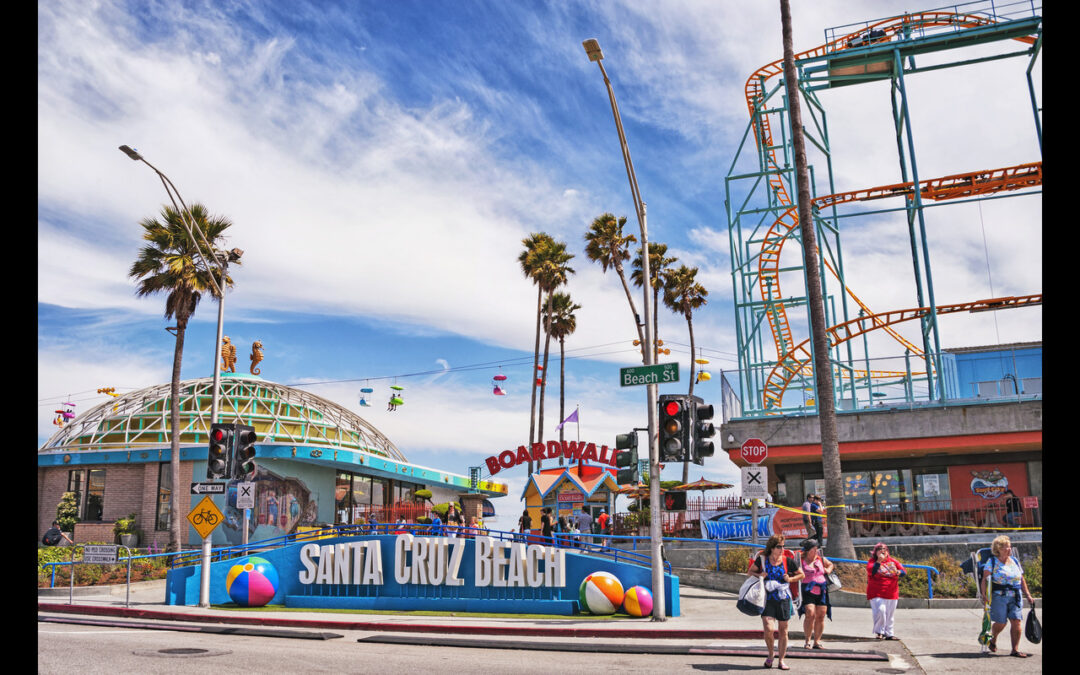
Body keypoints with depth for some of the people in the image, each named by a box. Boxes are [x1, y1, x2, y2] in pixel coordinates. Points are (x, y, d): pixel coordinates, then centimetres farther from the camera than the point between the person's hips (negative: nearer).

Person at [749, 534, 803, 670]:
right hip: (767, 599, -1)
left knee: (783, 631, 6)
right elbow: (751, 571, 11)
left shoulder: (787, 561, -1)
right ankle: (770, 655, 13)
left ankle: (781, 661, 21)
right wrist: (759, 575, -9)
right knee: (768, 629, -14)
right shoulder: (762, 559, -3)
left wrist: (790, 579, -5)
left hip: (783, 599, 1)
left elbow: (801, 575, 12)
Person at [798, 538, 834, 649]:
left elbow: (831, 564, 32)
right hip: (808, 592, -5)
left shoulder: (821, 559, 13)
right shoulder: (801, 561, -2)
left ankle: (817, 641, 12)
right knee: (810, 614, -16)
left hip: (822, 591, 5)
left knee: (820, 616, 2)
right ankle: (807, 641, -3)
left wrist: (828, 570, 13)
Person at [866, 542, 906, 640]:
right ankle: (879, 632, -5)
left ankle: (889, 634, 27)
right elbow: (871, 571, -23)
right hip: (877, 594, -5)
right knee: (880, 611, -21)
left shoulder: (893, 561, 10)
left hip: (891, 594, 5)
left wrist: (897, 572, -16)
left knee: (889, 614, 12)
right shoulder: (872, 561, -3)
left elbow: (904, 572, 6)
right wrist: (879, 560, -27)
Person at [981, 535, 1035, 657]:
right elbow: (985, 580, -7)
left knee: (1016, 622, -5)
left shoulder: (1015, 561, 14)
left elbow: (1022, 580, 21)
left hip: (1015, 597, 4)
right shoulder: (992, 562, -1)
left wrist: (1028, 595, 16)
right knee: (1001, 623, -3)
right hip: (999, 596, -4)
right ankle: (993, 640, 26)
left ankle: (1015, 649, 2)